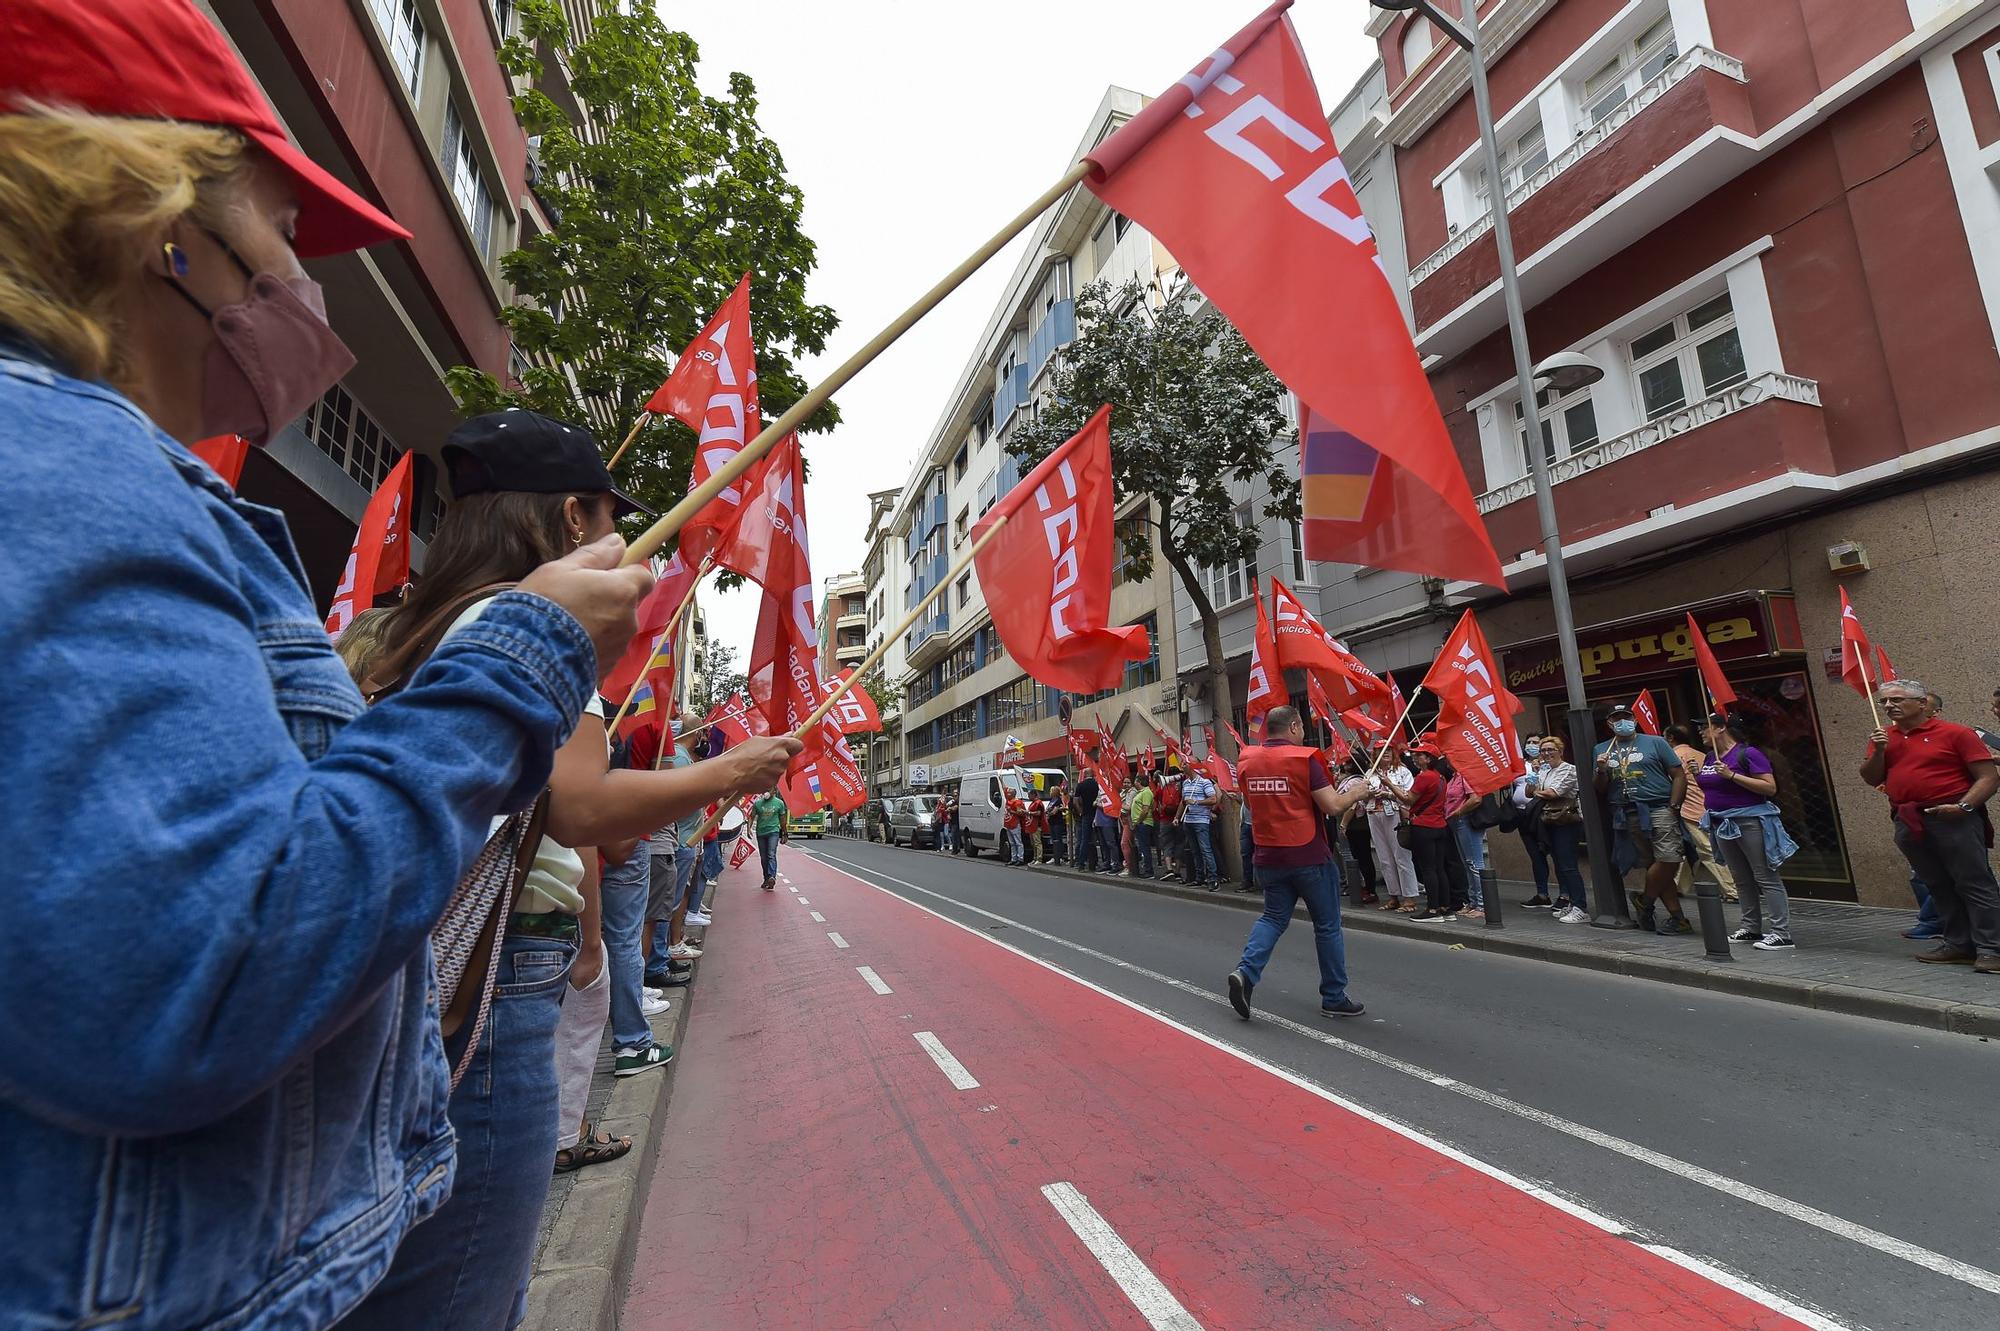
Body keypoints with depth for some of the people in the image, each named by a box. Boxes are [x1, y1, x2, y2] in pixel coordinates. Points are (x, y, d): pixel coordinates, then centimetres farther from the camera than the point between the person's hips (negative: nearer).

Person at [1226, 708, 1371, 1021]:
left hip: (1269, 857, 5)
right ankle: (1334, 998, 22)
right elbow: (1333, 806, -16)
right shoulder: (1304, 758, -14)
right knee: (1327, 925, 12)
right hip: (1309, 856, -4)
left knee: (1273, 917, 18)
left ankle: (1245, 972, -3)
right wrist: (1357, 793, 3)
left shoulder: (1247, 760, 2)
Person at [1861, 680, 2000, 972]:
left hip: (1952, 819, -5)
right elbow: (1871, 779, 6)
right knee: (1939, 887, 11)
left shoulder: (1954, 733, -3)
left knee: (1975, 883, -3)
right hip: (1909, 823, 5)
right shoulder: (1883, 738, 11)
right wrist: (1878, 752, -10)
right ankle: (1958, 944, 19)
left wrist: (1964, 806, -19)